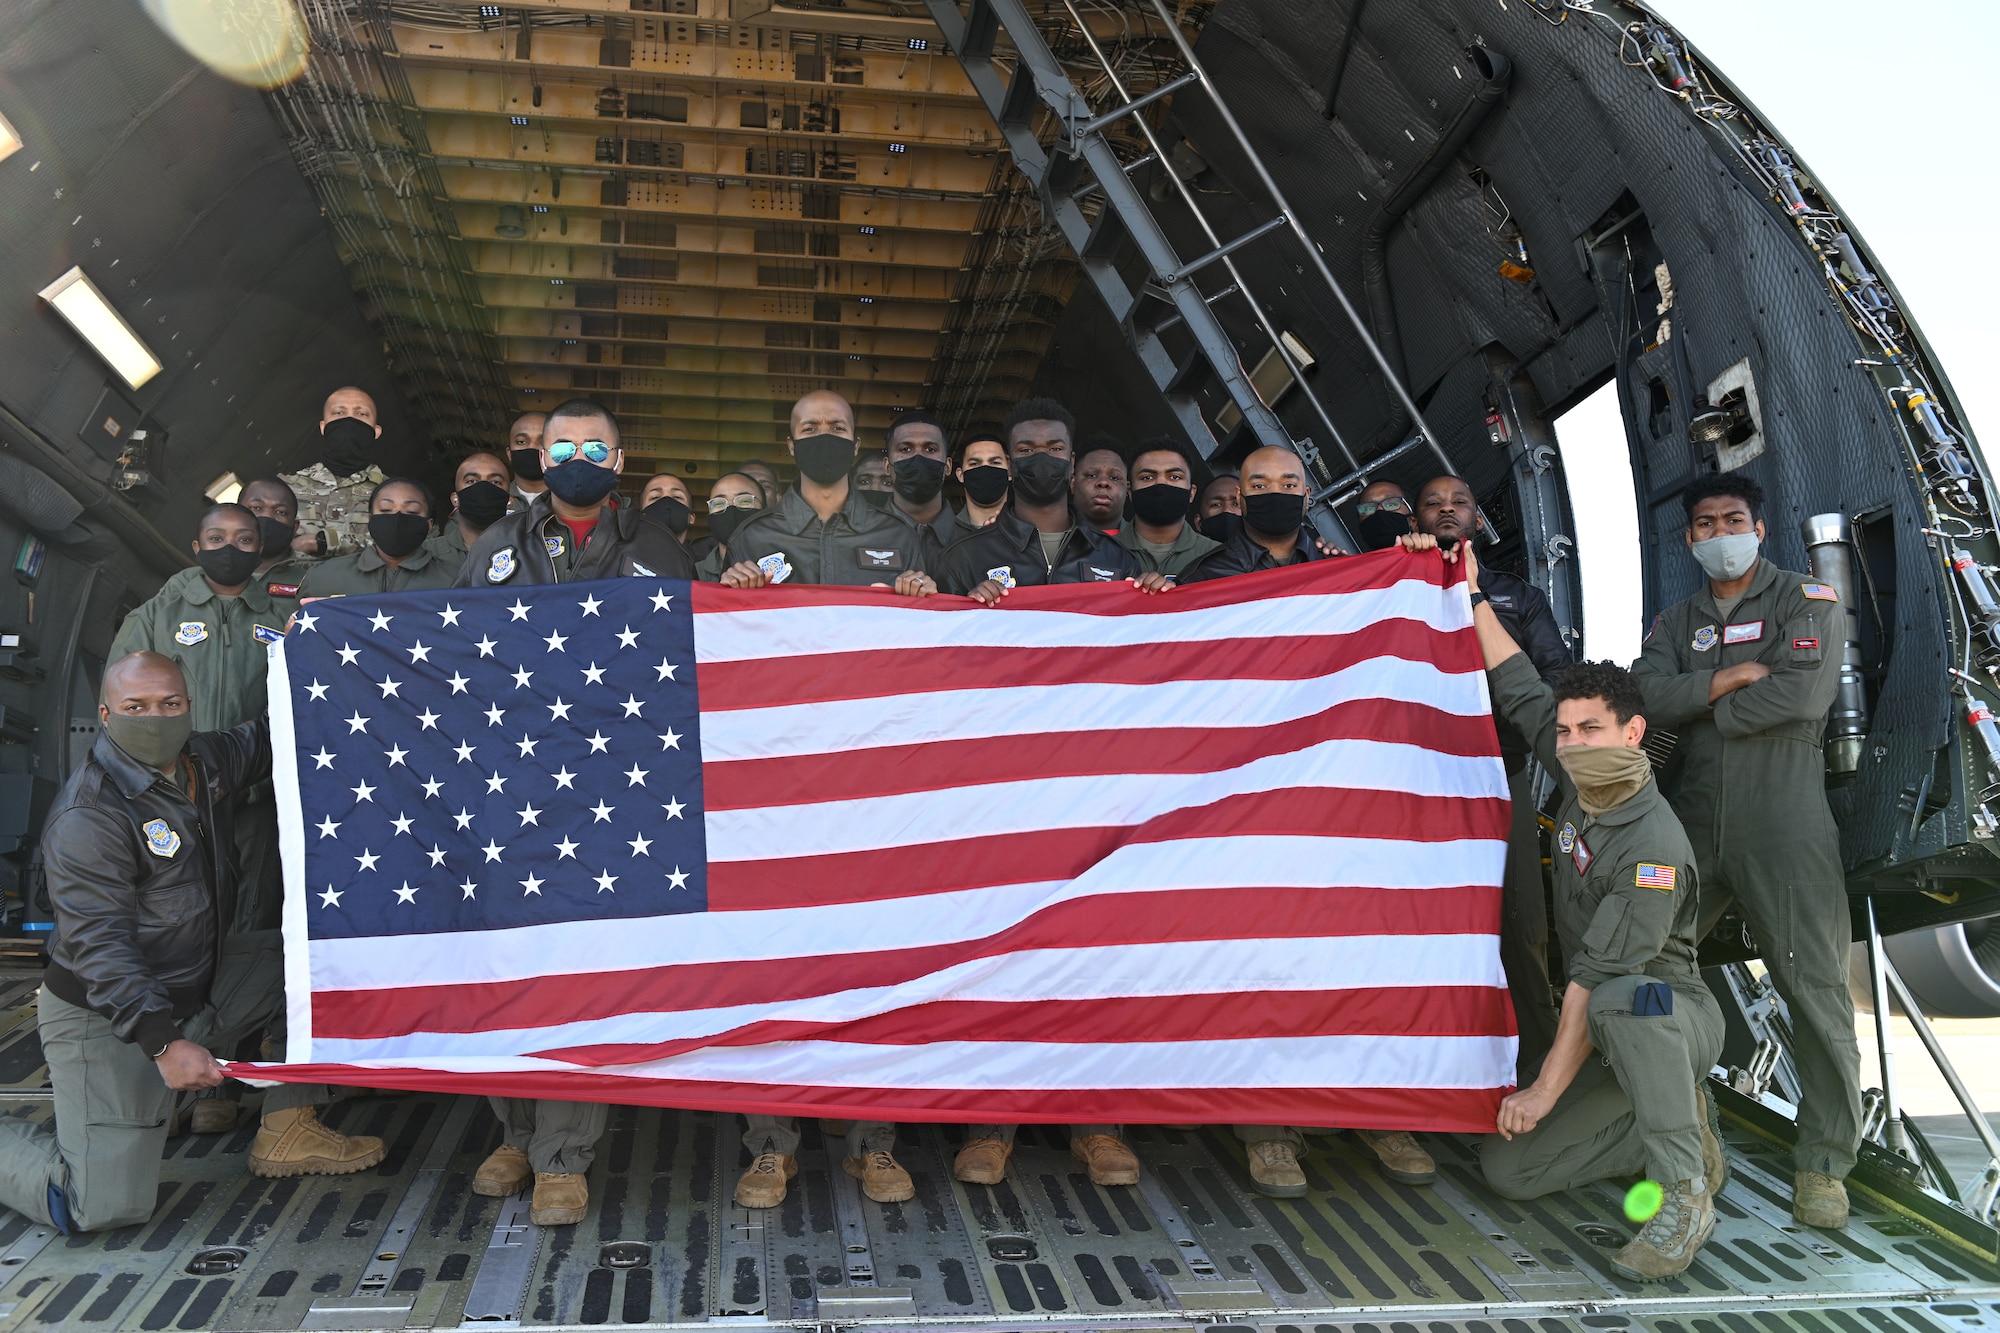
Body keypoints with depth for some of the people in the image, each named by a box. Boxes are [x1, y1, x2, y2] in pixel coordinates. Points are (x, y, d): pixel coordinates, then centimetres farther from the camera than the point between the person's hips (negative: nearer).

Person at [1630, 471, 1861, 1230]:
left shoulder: (1807, 600, 6)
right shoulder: (1675, 624, 19)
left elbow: (1804, 695, -12)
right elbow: (1647, 695, -1)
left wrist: (1698, 710, -2)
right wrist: (1731, 678, -12)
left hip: (1785, 830, -4)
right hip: (1692, 829, 4)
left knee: (1816, 991, -5)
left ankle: (1823, 1162, 6)